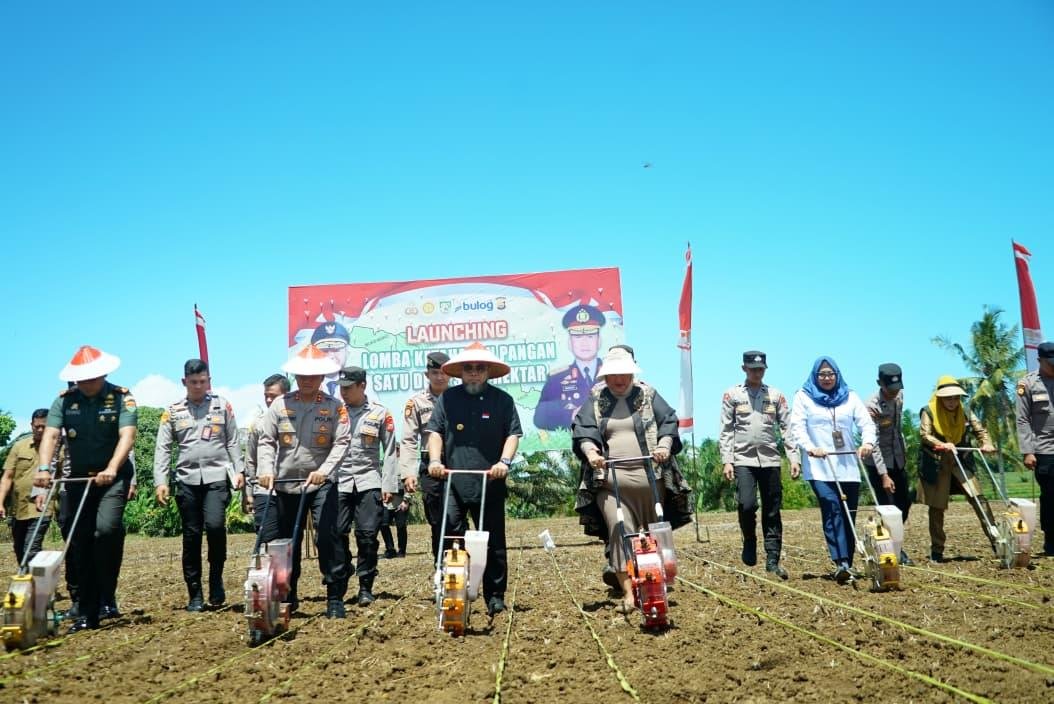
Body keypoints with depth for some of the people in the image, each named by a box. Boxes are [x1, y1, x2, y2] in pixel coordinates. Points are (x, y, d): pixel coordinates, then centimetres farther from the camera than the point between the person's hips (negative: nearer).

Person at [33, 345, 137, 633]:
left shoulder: (121, 398, -6)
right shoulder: (64, 400, 3)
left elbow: (127, 436, -18)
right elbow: (50, 435, -8)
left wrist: (111, 469, -32)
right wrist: (44, 468, -25)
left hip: (114, 477, -4)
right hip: (78, 478, 4)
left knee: (107, 528, -25)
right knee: (81, 544, 5)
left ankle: (107, 598, -8)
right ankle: (88, 614, 13)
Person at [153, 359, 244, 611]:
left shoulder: (222, 405, 7)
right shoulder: (173, 411, 7)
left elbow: (232, 441, 10)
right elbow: (163, 448, 5)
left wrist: (239, 470, 1)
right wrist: (160, 482, -3)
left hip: (217, 477, -1)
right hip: (187, 479, 2)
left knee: (215, 525, -21)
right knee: (191, 536, 5)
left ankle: (216, 578, 1)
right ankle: (195, 594, 14)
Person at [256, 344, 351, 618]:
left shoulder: (334, 407, -1)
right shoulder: (280, 404, 4)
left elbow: (342, 442, -9)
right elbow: (266, 440, 1)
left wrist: (324, 470, -22)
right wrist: (266, 470, -14)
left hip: (321, 483, -3)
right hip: (286, 483, 3)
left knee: (328, 537, -11)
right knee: (286, 542, 12)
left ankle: (335, 598, -1)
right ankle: (287, 598, 27)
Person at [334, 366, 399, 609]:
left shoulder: (380, 413, 4)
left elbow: (389, 452, 4)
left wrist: (388, 485, -1)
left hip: (369, 481, -1)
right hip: (339, 481, 2)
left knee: (367, 534, -5)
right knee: (337, 534, -3)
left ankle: (365, 588, 6)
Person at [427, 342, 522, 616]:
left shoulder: (502, 400, 6)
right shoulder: (448, 398, 8)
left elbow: (513, 434, 1)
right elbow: (435, 431, 5)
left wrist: (504, 462, -15)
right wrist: (435, 460, -11)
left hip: (490, 483, 0)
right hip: (454, 483, 0)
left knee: (493, 543, 7)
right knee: (452, 538, -6)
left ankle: (495, 596, 17)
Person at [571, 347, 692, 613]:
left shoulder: (648, 396, 12)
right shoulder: (595, 400, 11)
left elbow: (668, 421, 5)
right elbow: (583, 430, 0)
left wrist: (664, 446, -13)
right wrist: (591, 451, -19)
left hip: (650, 476, 1)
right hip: (610, 478, -1)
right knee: (618, 532, -13)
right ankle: (628, 593, -12)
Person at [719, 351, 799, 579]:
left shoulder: (776, 395, 10)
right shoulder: (732, 395, 5)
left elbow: (787, 428, 8)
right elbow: (726, 431, 3)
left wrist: (794, 458, -1)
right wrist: (727, 461, -5)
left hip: (770, 460, 2)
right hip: (743, 460, -2)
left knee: (772, 512, 4)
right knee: (746, 504, -17)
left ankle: (773, 560, 11)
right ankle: (749, 540, 11)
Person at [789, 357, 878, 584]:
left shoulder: (850, 396, 15)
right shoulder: (803, 397, 7)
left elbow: (866, 422, 4)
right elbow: (797, 427, -4)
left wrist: (868, 441, -17)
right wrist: (810, 447, -23)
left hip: (847, 467, 4)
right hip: (819, 468, -3)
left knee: (848, 515, 3)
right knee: (832, 510, -19)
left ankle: (846, 566, 12)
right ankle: (841, 562, -27)